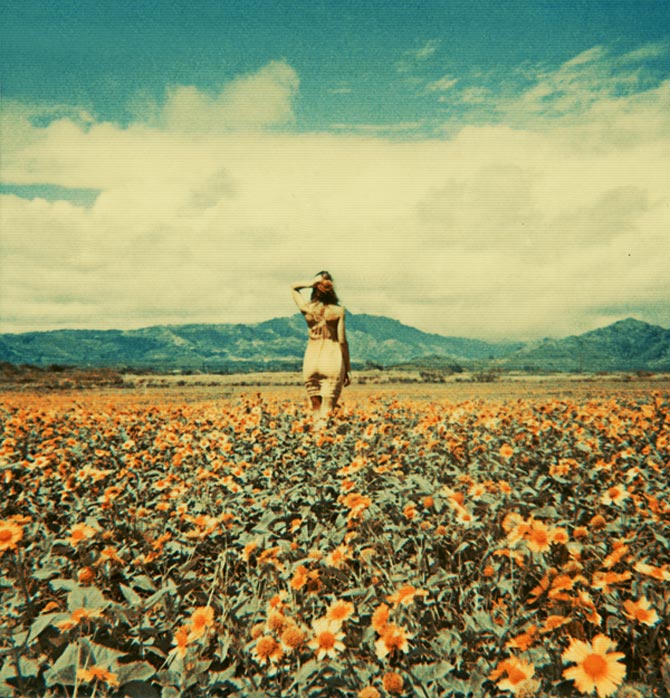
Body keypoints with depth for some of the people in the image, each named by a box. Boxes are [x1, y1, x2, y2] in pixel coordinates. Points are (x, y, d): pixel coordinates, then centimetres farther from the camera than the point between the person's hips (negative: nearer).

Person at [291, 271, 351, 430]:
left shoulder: (307, 308, -1)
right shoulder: (338, 311, -6)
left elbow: (293, 287, 18)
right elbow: (342, 341, -5)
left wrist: (309, 283, -2)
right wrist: (348, 369, 3)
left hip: (311, 362, 3)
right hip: (333, 363, -3)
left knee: (316, 410, 15)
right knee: (326, 413, 0)